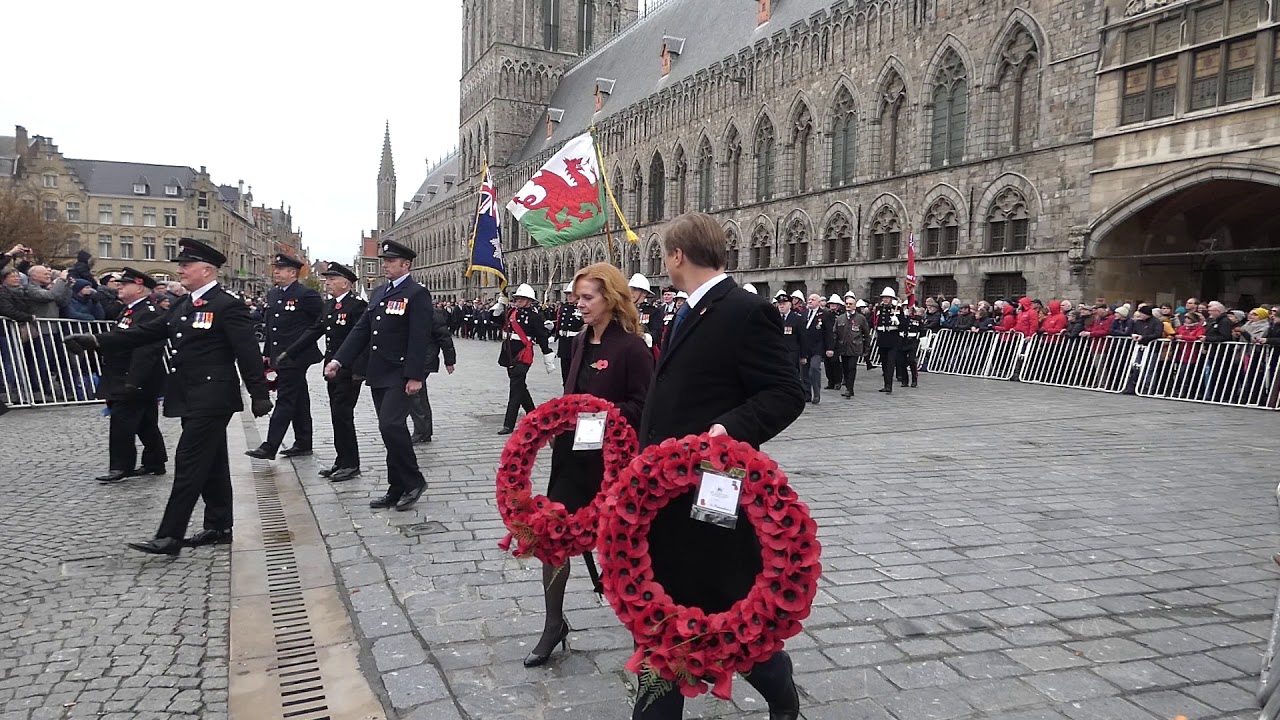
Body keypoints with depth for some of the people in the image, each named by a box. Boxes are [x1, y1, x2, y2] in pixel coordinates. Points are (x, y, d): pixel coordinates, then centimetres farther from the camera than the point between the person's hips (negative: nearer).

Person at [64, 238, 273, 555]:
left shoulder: (227, 305, -12)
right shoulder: (183, 306, 15)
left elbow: (248, 352, -15)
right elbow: (145, 333, 14)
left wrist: (260, 394, -18)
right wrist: (96, 341, 7)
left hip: (212, 398, -9)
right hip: (191, 398, 9)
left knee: (189, 463, -8)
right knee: (211, 464, 13)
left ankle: (170, 536, -4)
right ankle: (218, 528, 22)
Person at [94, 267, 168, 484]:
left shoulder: (148, 313, -18)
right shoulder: (130, 310, 15)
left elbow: (145, 351, -25)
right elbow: (119, 342, 22)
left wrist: (132, 383, -28)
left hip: (136, 382, -10)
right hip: (126, 382, 10)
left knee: (121, 423, -7)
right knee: (146, 425, 15)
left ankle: (121, 467, 1)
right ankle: (155, 463, 24)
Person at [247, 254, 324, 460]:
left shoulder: (306, 295, -11)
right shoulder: (272, 295, 14)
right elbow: (269, 326, 20)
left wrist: (307, 339, -5)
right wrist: (267, 353, 16)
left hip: (296, 357, -8)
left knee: (285, 400, -8)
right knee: (299, 401, 13)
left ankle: (270, 447, -9)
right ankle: (303, 444, 20)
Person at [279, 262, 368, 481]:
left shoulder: (358, 306, -13)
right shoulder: (329, 306, 14)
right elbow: (313, 331, 17)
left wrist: (359, 370, -24)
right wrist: (288, 353, 14)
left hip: (349, 372, -8)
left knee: (343, 414, -6)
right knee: (338, 416, 13)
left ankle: (350, 464, 4)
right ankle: (342, 461, 22)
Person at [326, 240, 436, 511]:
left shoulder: (417, 294, -9)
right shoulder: (378, 293, 15)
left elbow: (419, 338, -16)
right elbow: (361, 330, 14)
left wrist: (415, 376, -21)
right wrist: (339, 360, 5)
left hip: (401, 375, -8)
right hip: (378, 374, 8)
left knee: (391, 425, -18)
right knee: (390, 429, 11)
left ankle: (413, 481, -1)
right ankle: (397, 490, 19)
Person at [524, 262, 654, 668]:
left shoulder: (631, 347, -14)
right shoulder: (581, 342, 9)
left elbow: (643, 407, -16)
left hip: (611, 460, -7)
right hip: (572, 455, 7)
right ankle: (554, 626, 19)